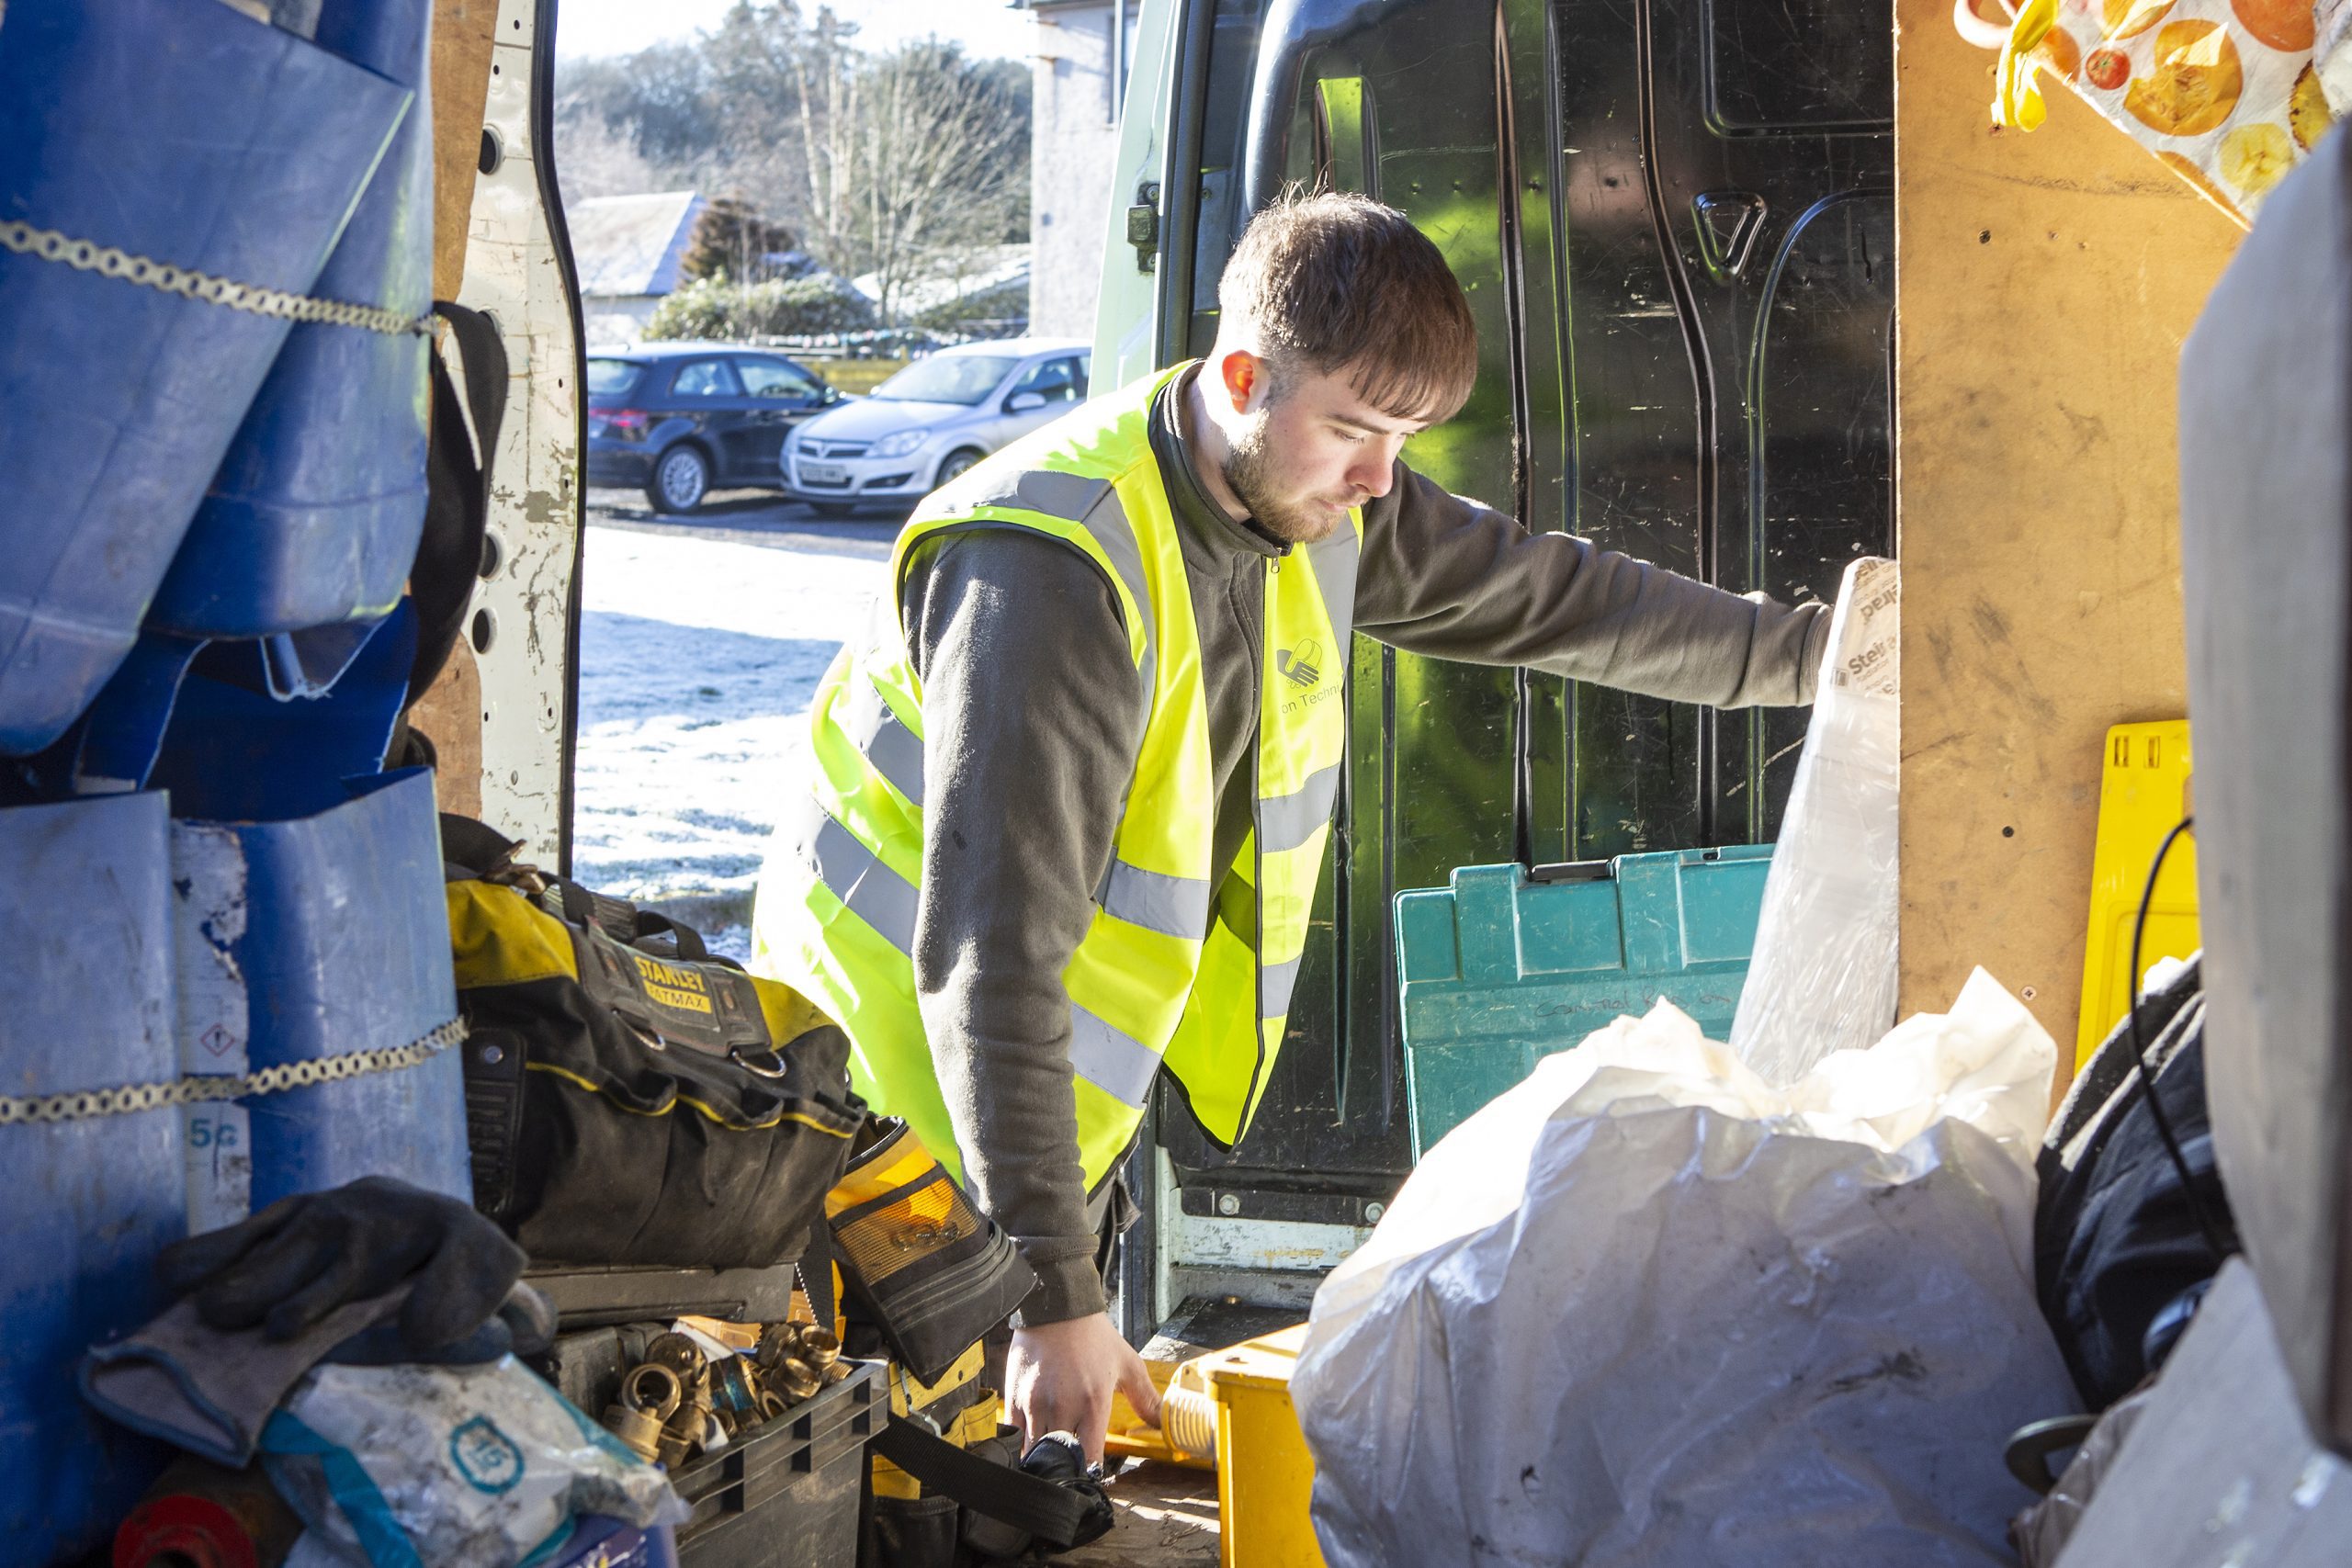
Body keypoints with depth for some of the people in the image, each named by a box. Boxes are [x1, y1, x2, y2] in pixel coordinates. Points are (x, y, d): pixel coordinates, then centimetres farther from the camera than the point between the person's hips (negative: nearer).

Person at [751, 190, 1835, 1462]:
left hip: (1068, 1083, 8)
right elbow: (992, 952, -35)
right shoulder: (1052, 568, -32)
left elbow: (1545, 599, 14)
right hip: (906, 1069, -7)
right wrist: (1055, 1288, -37)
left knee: (1058, 1467, 11)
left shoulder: (1319, 502, -5)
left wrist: (1812, 650, 19)